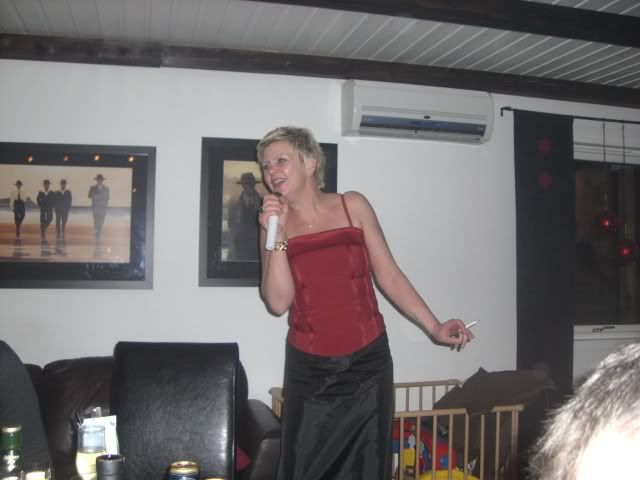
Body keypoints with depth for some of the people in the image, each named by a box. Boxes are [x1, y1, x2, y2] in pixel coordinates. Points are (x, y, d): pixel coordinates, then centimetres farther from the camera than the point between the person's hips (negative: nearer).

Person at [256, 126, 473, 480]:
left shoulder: (352, 206, -1)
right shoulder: (273, 222, 1)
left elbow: (388, 275, 1)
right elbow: (278, 303, -8)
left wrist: (434, 328, -3)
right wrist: (276, 235, -15)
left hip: (367, 362, 0)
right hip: (309, 369, 1)